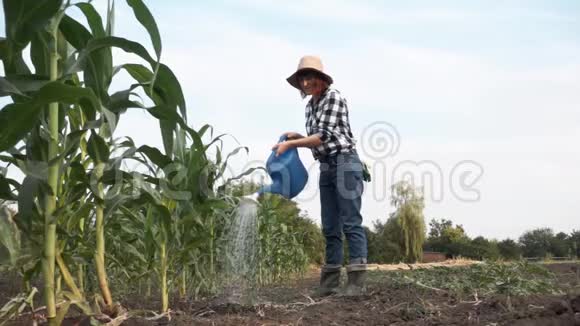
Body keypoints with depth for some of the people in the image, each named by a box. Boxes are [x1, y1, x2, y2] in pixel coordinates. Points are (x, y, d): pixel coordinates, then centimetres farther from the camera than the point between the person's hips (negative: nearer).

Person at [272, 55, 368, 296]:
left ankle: (357, 279, -10)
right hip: (326, 168, 8)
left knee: (351, 222, -10)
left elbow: (324, 136, -15)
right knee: (330, 227, 6)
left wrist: (290, 144, -16)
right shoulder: (310, 106, 15)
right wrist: (297, 137, 1)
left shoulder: (333, 97, -7)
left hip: (345, 163, -8)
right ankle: (330, 281, 8)